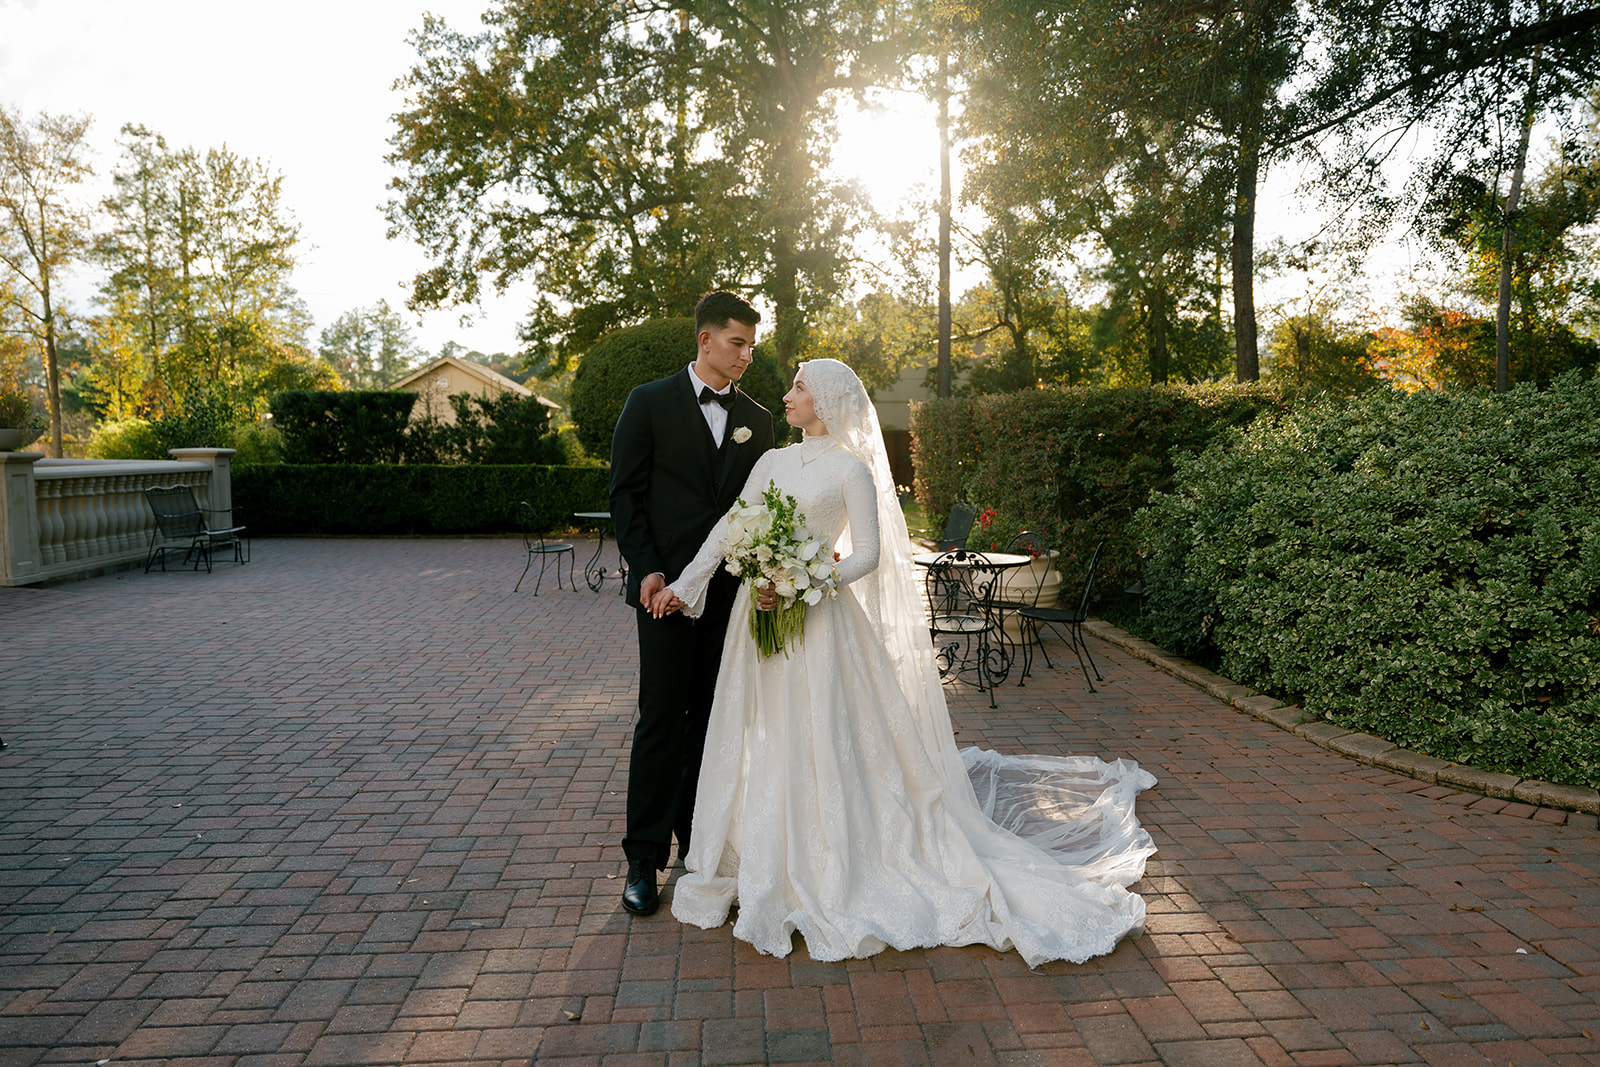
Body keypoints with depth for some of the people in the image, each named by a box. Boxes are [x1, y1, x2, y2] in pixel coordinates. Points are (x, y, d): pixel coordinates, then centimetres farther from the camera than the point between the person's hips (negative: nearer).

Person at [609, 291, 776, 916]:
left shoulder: (757, 419, 11)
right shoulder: (650, 403, 1)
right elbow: (625, 492, -1)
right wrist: (646, 568, -11)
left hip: (732, 591, 4)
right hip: (668, 585, -3)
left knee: (713, 719, 10)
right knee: (661, 719, 0)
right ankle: (645, 858, 11)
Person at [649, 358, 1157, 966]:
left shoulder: (850, 468, -5)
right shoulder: (772, 462, 11)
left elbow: (868, 555, -10)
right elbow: (728, 528, 6)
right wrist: (684, 585, -3)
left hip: (817, 619, -6)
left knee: (820, 743, 0)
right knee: (762, 743, 12)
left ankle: (830, 876, 16)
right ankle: (765, 867, 28)